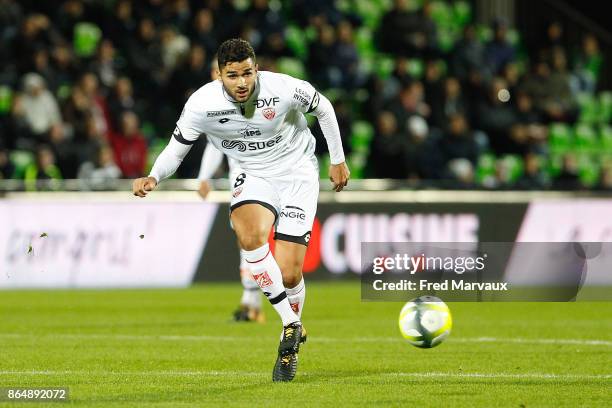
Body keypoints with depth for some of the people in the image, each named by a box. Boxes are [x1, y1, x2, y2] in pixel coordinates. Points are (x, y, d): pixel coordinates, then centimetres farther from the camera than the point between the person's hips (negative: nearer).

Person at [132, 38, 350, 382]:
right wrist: (153, 178, -26)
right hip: (253, 176, 1)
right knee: (249, 235, -33)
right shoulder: (201, 105, -19)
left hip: (297, 173, -1)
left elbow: (324, 109, -2)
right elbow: (177, 148, -5)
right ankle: (291, 326, -19)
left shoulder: (285, 89, -23)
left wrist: (338, 161, 8)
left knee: (288, 274, -12)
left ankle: (292, 339, 21)